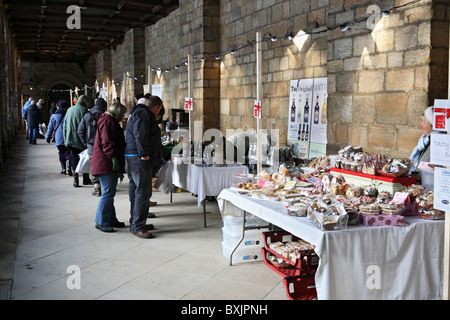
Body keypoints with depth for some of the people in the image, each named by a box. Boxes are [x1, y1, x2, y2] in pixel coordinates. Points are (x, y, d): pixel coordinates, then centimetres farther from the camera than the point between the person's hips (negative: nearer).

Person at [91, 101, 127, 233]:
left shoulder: (111, 121, 25)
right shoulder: (107, 122, -11)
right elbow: (107, 142, -21)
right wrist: (114, 158, -24)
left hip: (109, 164, 11)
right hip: (106, 163, -11)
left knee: (110, 192, 13)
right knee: (108, 193, -10)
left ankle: (111, 219, 19)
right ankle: (101, 222, -4)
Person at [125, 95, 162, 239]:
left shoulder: (142, 113, 26)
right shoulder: (142, 113, -9)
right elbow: (140, 135, -22)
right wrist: (144, 154, -21)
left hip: (136, 158, 11)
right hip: (139, 158, -11)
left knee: (136, 191, 15)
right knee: (143, 192, -11)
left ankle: (136, 223, 23)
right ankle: (137, 227, -8)